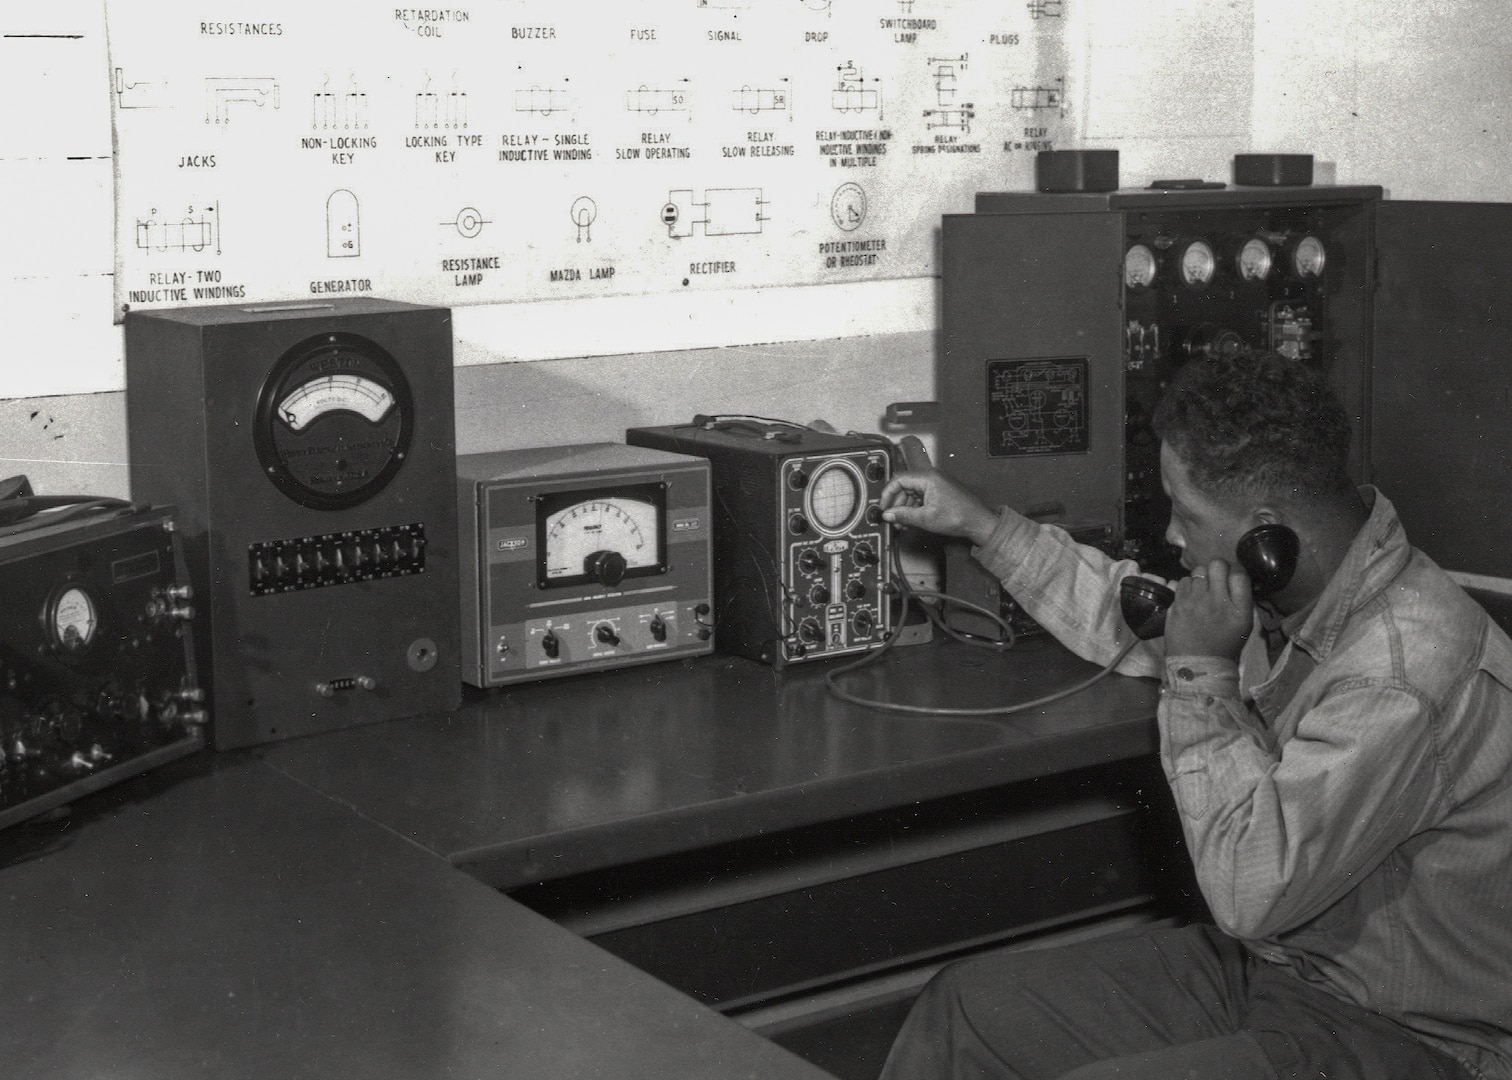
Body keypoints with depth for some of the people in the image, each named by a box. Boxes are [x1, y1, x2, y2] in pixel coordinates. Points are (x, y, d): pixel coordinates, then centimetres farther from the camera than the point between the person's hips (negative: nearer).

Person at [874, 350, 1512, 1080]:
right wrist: (981, 527, 21)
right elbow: (1136, 621, 21)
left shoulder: (1405, 676, -29)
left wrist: (1202, 674, -22)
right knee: (966, 1003, 0)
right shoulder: (1291, 595, 0)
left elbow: (1252, 893, -28)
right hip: (1270, 962, 9)